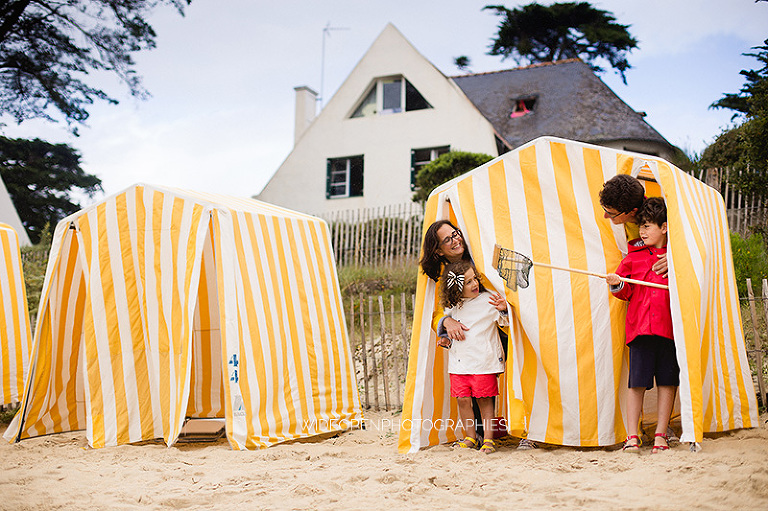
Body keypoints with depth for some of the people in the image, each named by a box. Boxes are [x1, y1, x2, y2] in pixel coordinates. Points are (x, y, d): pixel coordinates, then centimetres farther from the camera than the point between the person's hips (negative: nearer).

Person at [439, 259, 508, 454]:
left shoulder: (488, 300, -2)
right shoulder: (451, 307, 8)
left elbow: (505, 322, -2)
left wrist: (503, 310, -21)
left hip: (484, 361, -3)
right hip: (458, 362, 4)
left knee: (484, 399, -1)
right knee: (463, 400, 4)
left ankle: (488, 439, 10)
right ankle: (470, 438, 19)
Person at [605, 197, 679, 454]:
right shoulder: (634, 255, 10)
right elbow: (626, 292, 11)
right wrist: (617, 284, -9)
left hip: (669, 326, 0)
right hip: (640, 325, 0)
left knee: (667, 381, 4)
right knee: (637, 381, -2)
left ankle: (660, 435, 14)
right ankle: (632, 436, 5)